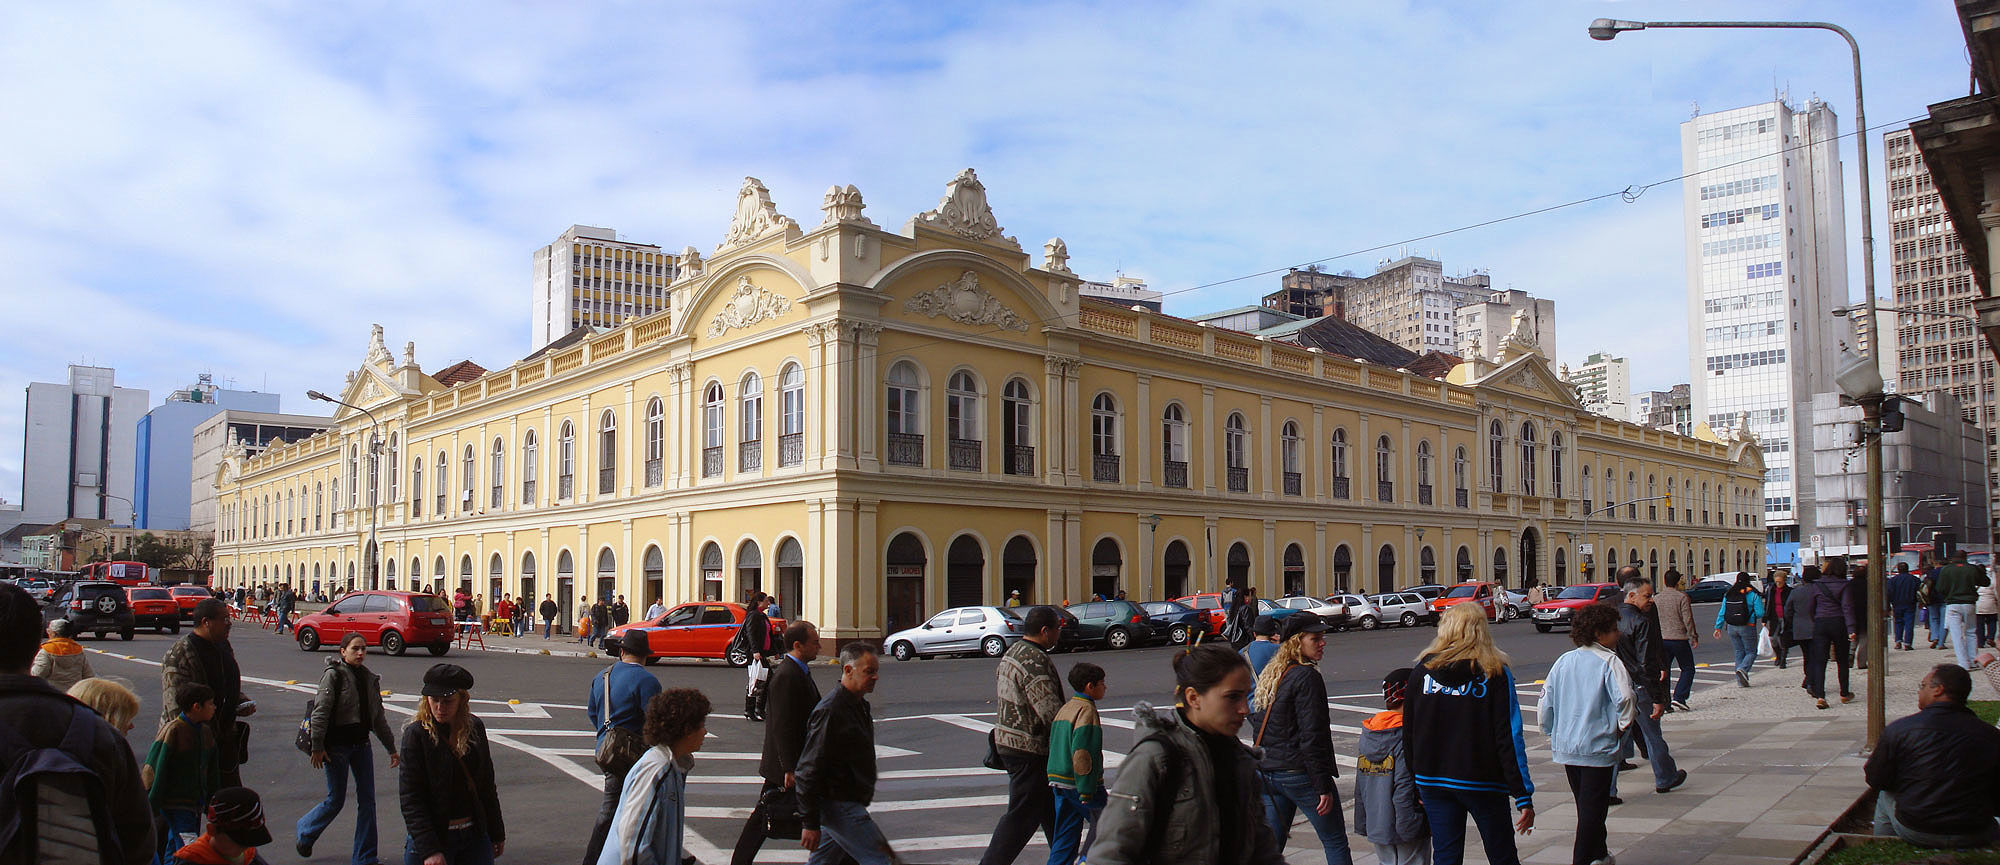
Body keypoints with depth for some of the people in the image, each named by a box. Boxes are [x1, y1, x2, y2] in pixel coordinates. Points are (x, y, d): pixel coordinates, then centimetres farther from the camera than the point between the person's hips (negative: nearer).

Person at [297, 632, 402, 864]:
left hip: (361, 744, 6)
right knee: (336, 800, 2)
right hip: (336, 746, -6)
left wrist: (391, 748, 17)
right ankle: (305, 832, 33)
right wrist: (317, 747, -17)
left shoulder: (369, 678, 10)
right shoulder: (334, 675, -9)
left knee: (367, 799, 3)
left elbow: (378, 717, 16)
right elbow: (321, 712, -13)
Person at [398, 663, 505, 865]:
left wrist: (496, 832, 15)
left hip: (475, 836, 4)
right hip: (432, 840, -4)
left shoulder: (475, 727, 3)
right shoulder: (416, 735, -10)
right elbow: (410, 800, -12)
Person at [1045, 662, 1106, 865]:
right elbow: (1082, 753, -22)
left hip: (1058, 783, 9)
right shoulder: (1087, 711, -14)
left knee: (1066, 834, 12)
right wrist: (1086, 793, -21)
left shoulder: (1065, 709, 15)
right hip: (1078, 784, -9)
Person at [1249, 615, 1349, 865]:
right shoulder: (1307, 677, -13)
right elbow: (1311, 737, -18)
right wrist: (1324, 786, -15)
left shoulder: (1268, 674, 11)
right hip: (1299, 773, -8)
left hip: (1265, 773, 8)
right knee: (1336, 844, 6)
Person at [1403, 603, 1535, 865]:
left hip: (1433, 783, 2)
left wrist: (1415, 786, 10)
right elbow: (1510, 738, -11)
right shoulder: (1495, 673, -7)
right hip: (1483, 784, -2)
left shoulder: (1422, 670, -1)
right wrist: (1524, 796, -8)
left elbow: (1408, 734, 2)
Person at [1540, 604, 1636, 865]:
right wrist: (1622, 726, -7)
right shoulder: (1609, 662, -12)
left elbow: (1546, 701, 7)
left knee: (1585, 804, 21)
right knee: (1593, 807, 2)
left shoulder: (1564, 661, 6)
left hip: (1565, 747, 6)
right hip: (1597, 748, -6)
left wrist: (1551, 734, 19)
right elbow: (1625, 699, -25)